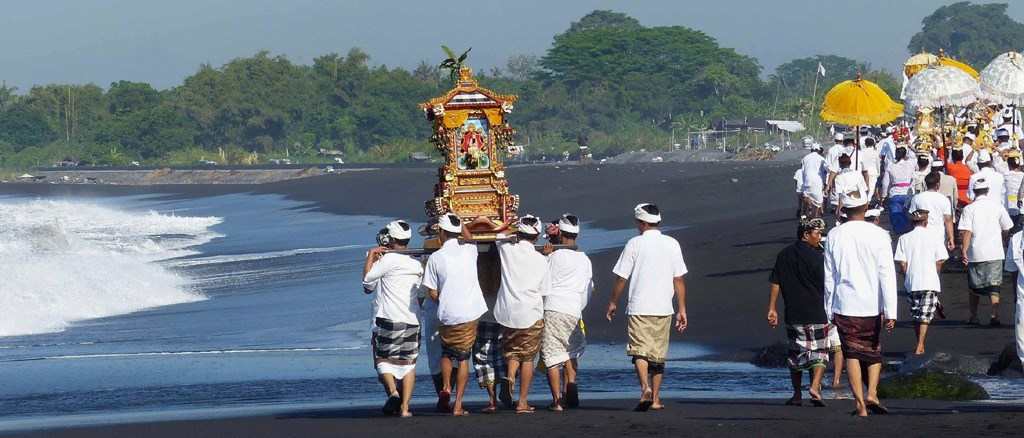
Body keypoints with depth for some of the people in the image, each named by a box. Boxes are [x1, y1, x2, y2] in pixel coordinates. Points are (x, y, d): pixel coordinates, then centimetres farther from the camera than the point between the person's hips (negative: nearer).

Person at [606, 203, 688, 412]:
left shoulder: (635, 244, -3)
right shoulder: (672, 244, 6)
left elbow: (621, 278, -1)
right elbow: (679, 279, 6)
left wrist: (613, 302, 12)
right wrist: (682, 310, 10)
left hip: (639, 308, -3)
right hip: (664, 308, 3)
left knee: (639, 350, -4)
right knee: (658, 354, 12)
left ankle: (645, 388, -27)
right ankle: (655, 398, 14)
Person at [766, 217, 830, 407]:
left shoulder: (784, 255, 6)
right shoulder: (816, 257, -9)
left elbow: (775, 283, 6)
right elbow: (826, 286, -7)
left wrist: (772, 309, 9)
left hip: (792, 313, 5)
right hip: (816, 313, -4)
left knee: (796, 353, 14)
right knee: (819, 352, 2)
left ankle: (797, 394, 16)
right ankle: (815, 387, -16)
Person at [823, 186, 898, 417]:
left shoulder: (834, 236, -1)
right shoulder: (878, 235, -7)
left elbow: (829, 277, 4)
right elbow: (887, 275, -10)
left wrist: (829, 310, 12)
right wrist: (890, 312, -9)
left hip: (844, 305, 1)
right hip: (872, 306, -1)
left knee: (852, 354, 5)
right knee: (874, 352, 15)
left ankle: (859, 402, -2)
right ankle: (871, 393, -2)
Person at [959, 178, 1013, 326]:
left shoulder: (969, 209, -5)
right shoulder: (997, 206, 1)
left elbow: (966, 232, -13)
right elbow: (1007, 228, 9)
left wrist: (964, 250, -12)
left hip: (976, 253, -1)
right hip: (995, 253, 1)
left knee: (975, 287, 15)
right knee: (994, 286, 1)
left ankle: (973, 316, 22)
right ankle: (995, 315, -13)